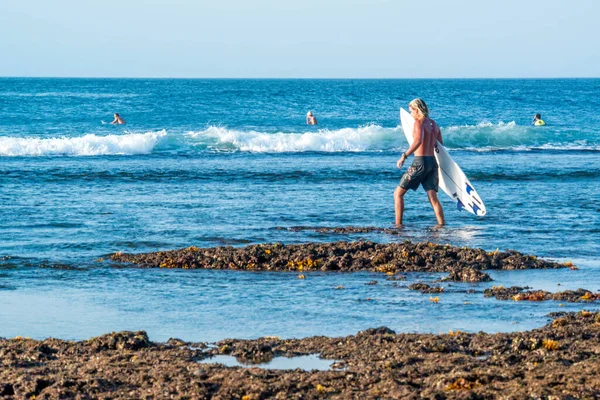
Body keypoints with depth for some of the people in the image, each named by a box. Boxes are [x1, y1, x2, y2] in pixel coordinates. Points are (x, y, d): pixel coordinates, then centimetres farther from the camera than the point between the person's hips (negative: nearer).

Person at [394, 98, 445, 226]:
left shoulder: (419, 122, -9)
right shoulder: (434, 124, 14)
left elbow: (418, 140, -27)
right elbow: (440, 145, 19)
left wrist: (404, 156, -28)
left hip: (420, 162, -7)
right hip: (433, 162, 7)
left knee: (398, 193, 2)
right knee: (433, 198, 5)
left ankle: (398, 225, -3)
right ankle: (442, 226, -6)